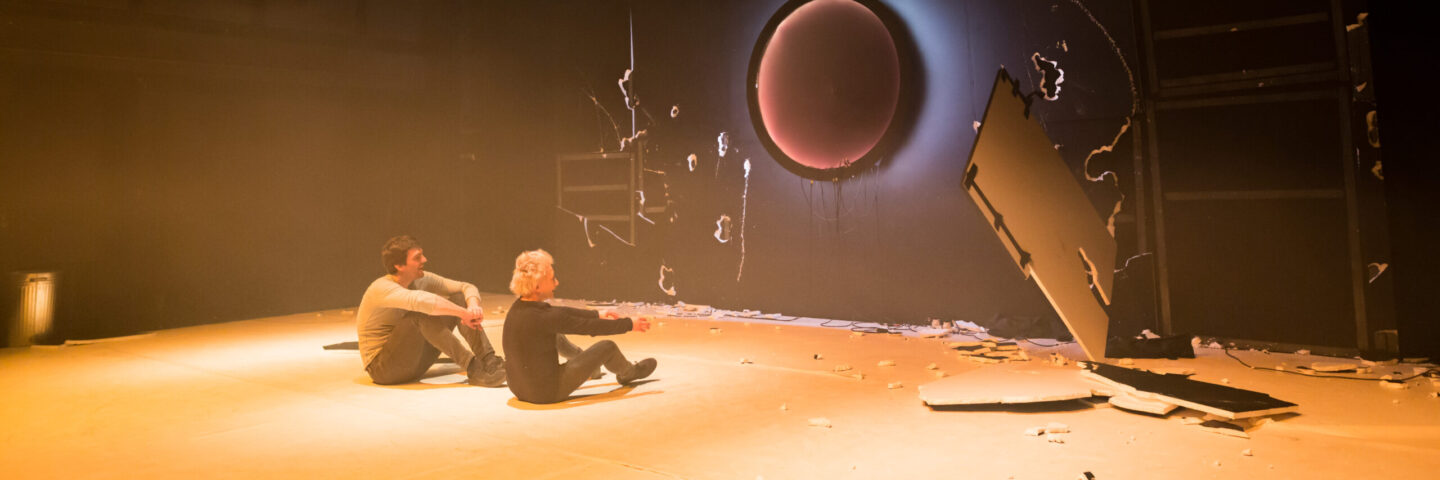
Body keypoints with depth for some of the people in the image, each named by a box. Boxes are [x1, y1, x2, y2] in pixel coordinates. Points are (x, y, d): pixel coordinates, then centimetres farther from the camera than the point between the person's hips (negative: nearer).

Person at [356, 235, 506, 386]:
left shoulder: (421, 280, 1)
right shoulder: (382, 288, -22)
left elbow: (466, 288, -1)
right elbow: (422, 300, -42)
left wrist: (473, 306, -24)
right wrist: (465, 314, -39)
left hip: (414, 362, 7)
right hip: (382, 368, -7)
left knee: (458, 298, -7)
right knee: (421, 314, -33)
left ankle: (490, 361, -22)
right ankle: (472, 368, -34)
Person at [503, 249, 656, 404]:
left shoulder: (520, 307, -2)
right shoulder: (542, 318, -27)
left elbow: (562, 312, 13)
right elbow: (589, 326, -17)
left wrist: (597, 314, 25)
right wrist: (630, 324, -4)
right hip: (546, 393, -8)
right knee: (607, 347, 4)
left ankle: (589, 365, 46)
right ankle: (628, 373, 35)